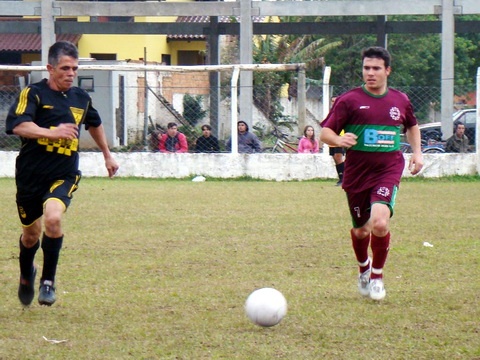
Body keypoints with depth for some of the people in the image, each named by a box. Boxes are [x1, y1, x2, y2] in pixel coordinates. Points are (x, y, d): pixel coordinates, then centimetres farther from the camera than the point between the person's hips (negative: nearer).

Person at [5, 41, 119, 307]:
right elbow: (17, 125, -27)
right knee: (31, 233, 14)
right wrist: (53, 132, -38)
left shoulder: (81, 98, 8)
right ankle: (26, 276, 46)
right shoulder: (33, 94, -9)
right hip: (31, 175, -1)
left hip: (63, 177, 2)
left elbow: (95, 124, 29)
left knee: (53, 218, -27)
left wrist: (107, 155, 38)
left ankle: (48, 281, -11)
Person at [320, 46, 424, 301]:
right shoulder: (349, 100, -2)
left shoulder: (400, 101, 9)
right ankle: (363, 269, 44)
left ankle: (377, 276, 1)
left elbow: (412, 126, 30)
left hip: (389, 171, 0)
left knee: (380, 222, -23)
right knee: (361, 230, 10)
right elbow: (325, 132, -6)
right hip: (357, 174, 0)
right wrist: (339, 140, -28)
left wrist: (417, 152, 15)